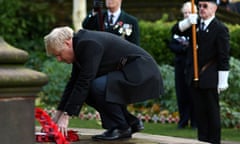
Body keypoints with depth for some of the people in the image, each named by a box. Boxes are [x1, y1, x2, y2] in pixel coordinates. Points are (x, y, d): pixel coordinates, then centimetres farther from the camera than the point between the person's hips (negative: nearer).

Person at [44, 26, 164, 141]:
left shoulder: (88, 44, -22)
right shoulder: (80, 44, 7)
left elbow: (83, 82, -25)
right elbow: (73, 82, 12)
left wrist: (66, 115, -24)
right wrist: (58, 114, 10)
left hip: (142, 72, -10)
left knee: (98, 86, -27)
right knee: (87, 91, 3)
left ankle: (121, 128, -8)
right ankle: (132, 123, 11)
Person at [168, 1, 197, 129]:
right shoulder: (177, 27, 11)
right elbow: (172, 45, 6)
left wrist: (188, 45, -18)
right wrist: (183, 48, -11)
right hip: (181, 65, 3)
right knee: (182, 93, 5)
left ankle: (195, 121, 7)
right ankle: (183, 120, 13)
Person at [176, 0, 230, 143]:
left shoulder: (220, 29, -10)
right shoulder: (195, 23, 10)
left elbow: (224, 57, -12)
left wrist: (222, 81, -14)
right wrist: (188, 22, -15)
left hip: (210, 78, -6)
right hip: (195, 76, 6)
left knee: (212, 111, 2)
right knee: (200, 110, 10)